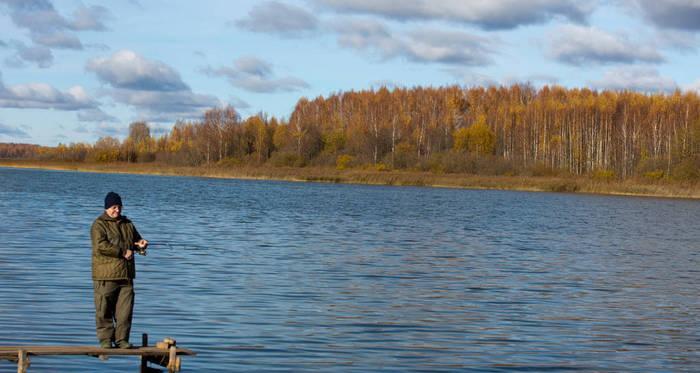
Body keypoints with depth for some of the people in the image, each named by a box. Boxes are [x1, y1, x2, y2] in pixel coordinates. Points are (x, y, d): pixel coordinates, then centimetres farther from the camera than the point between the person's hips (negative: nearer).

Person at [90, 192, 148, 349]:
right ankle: (106, 340, 6)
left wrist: (140, 243, 0)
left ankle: (121, 339, 10)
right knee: (104, 310, -2)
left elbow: (136, 239, 26)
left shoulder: (127, 224, 17)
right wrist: (123, 252, -18)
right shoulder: (99, 224, -5)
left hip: (126, 274, 6)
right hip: (106, 276, -6)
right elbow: (100, 245, -20)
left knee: (125, 310, 3)